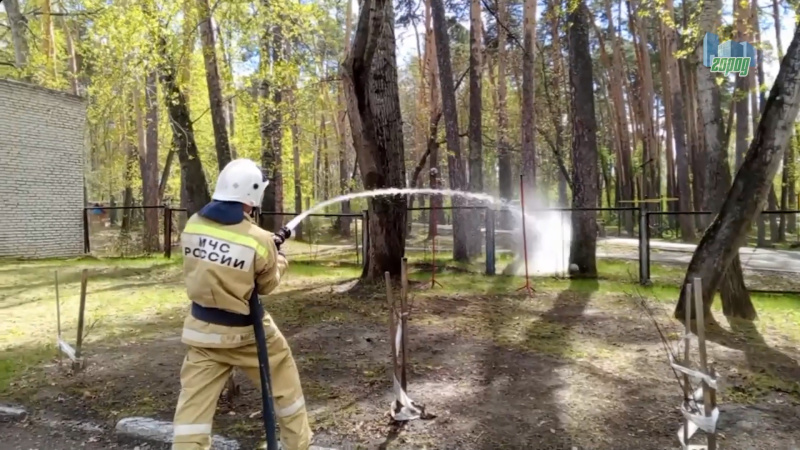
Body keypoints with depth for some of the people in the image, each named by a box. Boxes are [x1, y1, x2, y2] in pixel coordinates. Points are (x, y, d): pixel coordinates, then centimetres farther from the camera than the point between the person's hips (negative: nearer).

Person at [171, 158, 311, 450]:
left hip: (203, 328, 4)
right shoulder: (259, 239, -20)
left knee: (194, 401, 10)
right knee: (284, 385, 19)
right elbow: (267, 285, -5)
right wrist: (279, 259, 15)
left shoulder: (192, 226, -6)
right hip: (244, 330, -3)